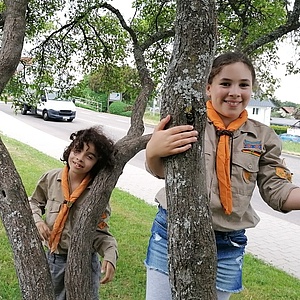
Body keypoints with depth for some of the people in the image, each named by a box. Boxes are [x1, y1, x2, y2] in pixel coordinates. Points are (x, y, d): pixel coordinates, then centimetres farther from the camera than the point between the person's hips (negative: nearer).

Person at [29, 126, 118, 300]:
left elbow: (100, 232, -13)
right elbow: (34, 202, 10)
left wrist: (110, 256, -30)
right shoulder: (51, 179, -9)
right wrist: (38, 221, -8)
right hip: (53, 259, 3)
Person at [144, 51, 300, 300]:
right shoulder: (186, 121, -6)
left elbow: (277, 192, 2)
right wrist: (152, 151, -34)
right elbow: (159, 171, -10)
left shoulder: (263, 137, 2)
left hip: (227, 246, 2)